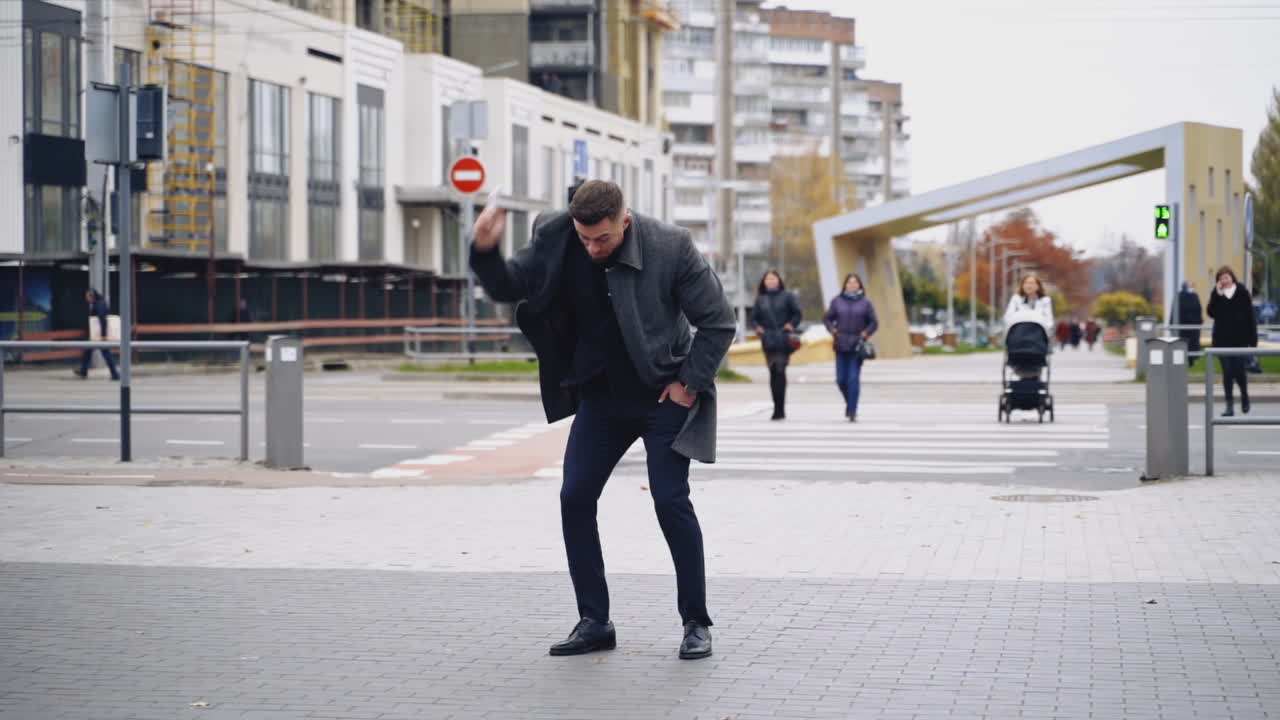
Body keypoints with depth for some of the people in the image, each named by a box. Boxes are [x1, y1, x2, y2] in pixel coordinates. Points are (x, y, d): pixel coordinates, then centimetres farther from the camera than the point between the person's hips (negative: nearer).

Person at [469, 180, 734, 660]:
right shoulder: (556, 240, -10)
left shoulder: (670, 247, -19)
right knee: (575, 498, -3)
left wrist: (690, 383, -13)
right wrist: (486, 251, -23)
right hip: (601, 395, 4)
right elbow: (508, 288, -3)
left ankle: (696, 623, 5)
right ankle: (594, 622, 9)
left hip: (664, 395, -4)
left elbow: (719, 322, -11)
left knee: (671, 501, -10)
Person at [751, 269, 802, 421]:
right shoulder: (761, 299, 13)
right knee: (773, 372, 6)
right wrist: (758, 327, 3)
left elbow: (797, 313, 3)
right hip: (768, 340, 4)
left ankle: (779, 409, -14)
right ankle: (779, 408, 13)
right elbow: (754, 316, 19)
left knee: (780, 370, -13)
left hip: (783, 340, -4)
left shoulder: (787, 295, 2)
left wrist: (791, 326, -8)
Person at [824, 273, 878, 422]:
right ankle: (849, 403, 30)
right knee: (841, 379, 2)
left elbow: (874, 323, 6)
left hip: (857, 347, -2)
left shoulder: (865, 303, 2)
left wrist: (865, 334, -8)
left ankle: (852, 412, -6)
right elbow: (827, 318, 12)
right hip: (841, 346, 2)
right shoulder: (837, 301, 6)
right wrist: (832, 330, -4)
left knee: (854, 379, -9)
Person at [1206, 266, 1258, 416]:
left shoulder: (1242, 292, 0)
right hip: (1223, 339, 2)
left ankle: (1244, 395, 27)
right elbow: (1211, 313, -7)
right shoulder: (1216, 294, 5)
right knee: (1227, 373, 0)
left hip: (1240, 339, -2)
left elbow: (1250, 316, 0)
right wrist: (1217, 295, -16)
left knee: (1239, 371, -3)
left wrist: (1253, 339, -5)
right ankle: (1229, 406, 4)